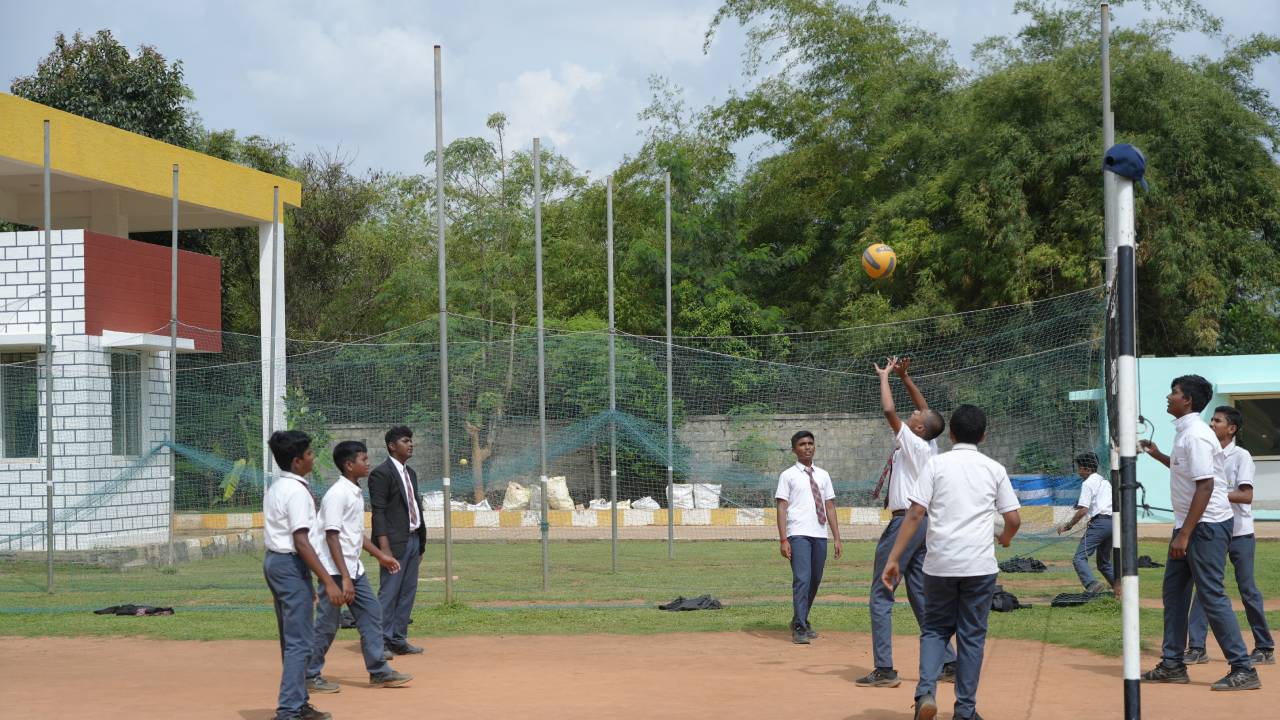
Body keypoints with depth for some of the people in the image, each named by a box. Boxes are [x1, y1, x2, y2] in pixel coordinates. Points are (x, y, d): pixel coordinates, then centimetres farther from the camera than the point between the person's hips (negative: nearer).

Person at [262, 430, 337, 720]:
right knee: (299, 641, -8)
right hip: (291, 565, -10)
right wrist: (328, 581, -23)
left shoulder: (276, 487, 13)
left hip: (274, 561, 10)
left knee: (291, 639, 17)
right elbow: (301, 541, -22)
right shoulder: (297, 491, -17)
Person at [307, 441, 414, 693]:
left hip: (354, 568, 9)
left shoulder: (356, 493, 10)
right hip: (335, 570, -9)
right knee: (327, 624, -2)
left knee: (371, 613, 10)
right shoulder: (338, 494, -18)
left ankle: (378, 671, 16)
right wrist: (344, 578, -25)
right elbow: (332, 537, -22)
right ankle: (310, 676, 9)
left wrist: (380, 555, 23)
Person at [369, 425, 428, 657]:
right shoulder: (381, 473, -9)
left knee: (408, 592, 10)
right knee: (389, 592, -7)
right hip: (395, 541, -8)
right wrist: (384, 547, -21)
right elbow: (378, 512, -14)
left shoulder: (411, 473, 18)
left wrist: (421, 543, 16)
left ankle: (398, 640, 16)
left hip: (413, 540, 8)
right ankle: (380, 642, -4)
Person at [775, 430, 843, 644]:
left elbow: (830, 507, 14)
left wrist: (837, 538, 8)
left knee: (815, 581, 10)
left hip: (820, 536, 5)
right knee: (802, 579, -14)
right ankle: (799, 628, -13)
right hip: (798, 535, -5)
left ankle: (801, 621, 27)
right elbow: (782, 507, -2)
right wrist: (783, 540, -11)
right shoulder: (788, 476, 2)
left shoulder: (823, 475, 16)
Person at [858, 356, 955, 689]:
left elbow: (888, 410, -19)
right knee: (921, 596, 13)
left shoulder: (913, 443, -13)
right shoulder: (930, 445, 8)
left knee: (881, 595, -6)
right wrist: (904, 377, 17)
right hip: (924, 521, 9)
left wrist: (885, 376, -5)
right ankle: (949, 664, 10)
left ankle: (884, 670, -9)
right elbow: (926, 408, 22)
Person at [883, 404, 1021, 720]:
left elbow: (915, 514, -6)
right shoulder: (995, 469, 5)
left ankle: (926, 691, -8)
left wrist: (893, 558, -5)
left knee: (934, 629, 14)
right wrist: (1005, 538, 28)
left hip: (940, 564, 0)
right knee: (972, 635, 10)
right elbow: (1014, 519, 5)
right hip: (980, 565, 0)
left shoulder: (936, 465, 1)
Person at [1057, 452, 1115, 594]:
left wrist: (1068, 525, -4)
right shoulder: (1105, 482, 25)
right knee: (1104, 562, 22)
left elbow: (1083, 510, -10)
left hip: (1099, 522, -9)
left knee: (1079, 558, -18)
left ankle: (1092, 585, -40)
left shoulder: (1088, 483, -1)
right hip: (1113, 522, 9)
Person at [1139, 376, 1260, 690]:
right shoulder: (1184, 431, 12)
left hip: (1206, 525, -11)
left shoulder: (1195, 435, -19)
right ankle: (1173, 665, 20)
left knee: (1212, 595, -9)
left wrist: (1184, 535, -26)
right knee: (1174, 590, 14)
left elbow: (1205, 486, -25)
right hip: (1189, 524, 11)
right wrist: (1158, 456, 23)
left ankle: (1243, 670, -6)